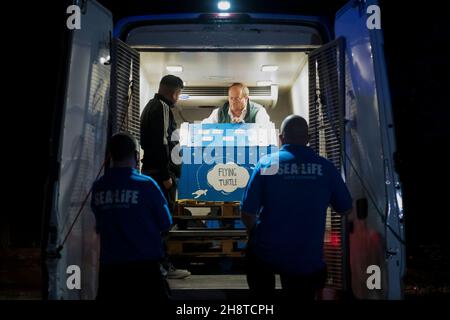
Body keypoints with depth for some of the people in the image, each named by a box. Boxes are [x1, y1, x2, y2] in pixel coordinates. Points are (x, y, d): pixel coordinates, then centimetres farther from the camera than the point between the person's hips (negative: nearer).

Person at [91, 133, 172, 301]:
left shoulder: (97, 187, 0)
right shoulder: (146, 184, -11)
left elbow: (99, 228, 11)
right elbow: (165, 224, -3)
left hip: (109, 266, 4)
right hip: (144, 264, -3)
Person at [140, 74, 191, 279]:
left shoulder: (151, 106, 21)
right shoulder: (163, 108, -10)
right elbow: (162, 143, -19)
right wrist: (166, 175, -19)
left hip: (151, 170, 10)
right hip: (161, 172, -10)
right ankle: (162, 266, -3)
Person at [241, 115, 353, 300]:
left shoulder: (266, 164, -9)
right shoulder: (325, 167, -6)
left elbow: (247, 214, -9)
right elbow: (346, 209, 4)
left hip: (267, 255, -1)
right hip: (308, 262, 1)